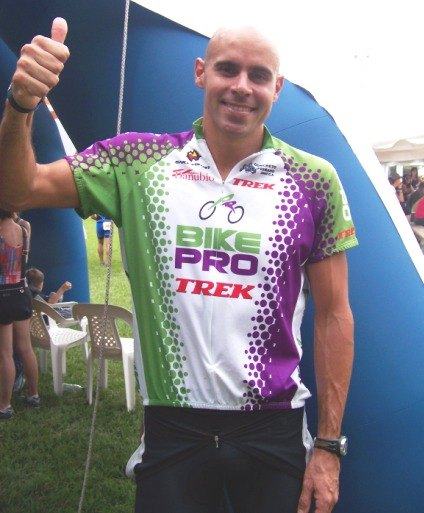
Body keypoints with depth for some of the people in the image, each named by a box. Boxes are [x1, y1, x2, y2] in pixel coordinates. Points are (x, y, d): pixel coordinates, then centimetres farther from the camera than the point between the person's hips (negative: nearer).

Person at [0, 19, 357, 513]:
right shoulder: (139, 161, -1)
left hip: (273, 433, 0)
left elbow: (333, 315, -1)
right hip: (171, 429, 1)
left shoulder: (314, 180, -3)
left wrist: (329, 444, -2)